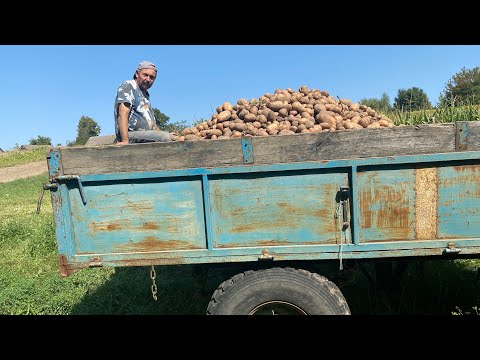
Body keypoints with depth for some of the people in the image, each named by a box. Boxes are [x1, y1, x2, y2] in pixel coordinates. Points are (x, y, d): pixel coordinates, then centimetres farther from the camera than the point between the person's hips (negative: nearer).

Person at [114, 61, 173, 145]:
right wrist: (125, 141, -28)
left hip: (147, 136, 9)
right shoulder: (128, 86, 0)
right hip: (131, 135, -9)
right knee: (165, 137, -29)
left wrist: (168, 134, 16)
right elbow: (123, 115, -15)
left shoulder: (145, 95, 28)